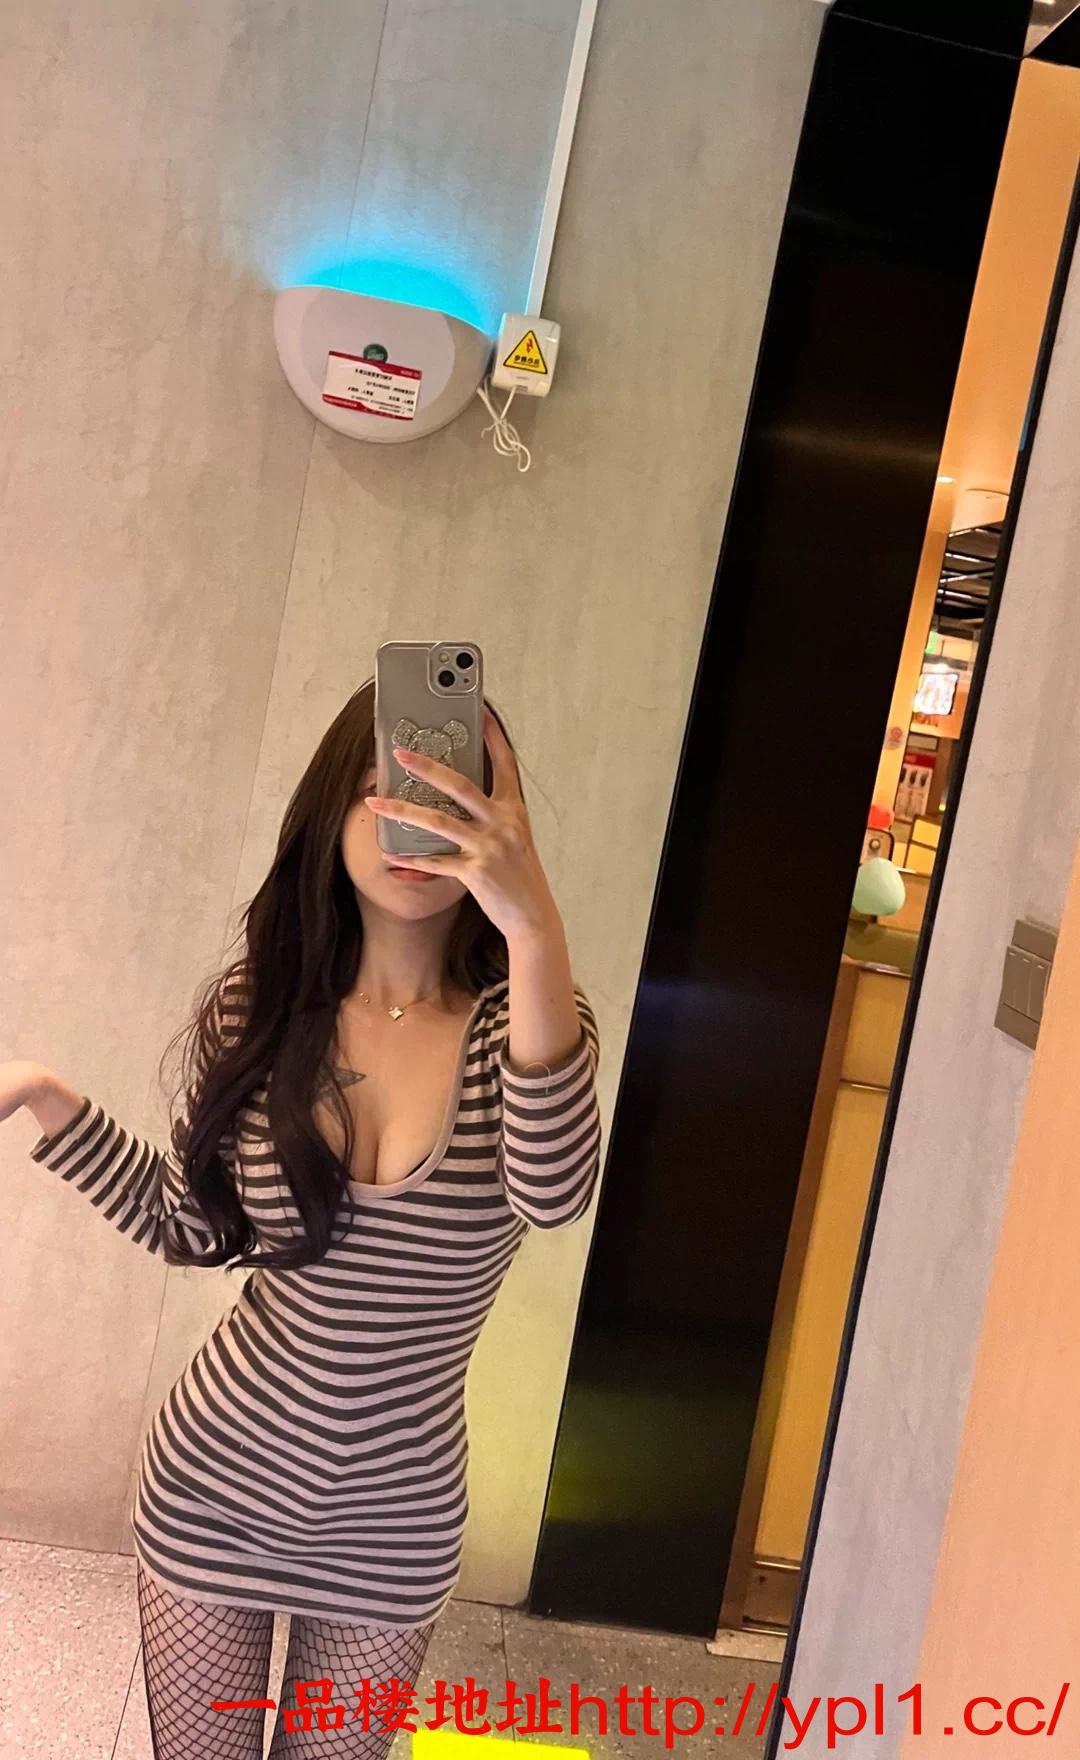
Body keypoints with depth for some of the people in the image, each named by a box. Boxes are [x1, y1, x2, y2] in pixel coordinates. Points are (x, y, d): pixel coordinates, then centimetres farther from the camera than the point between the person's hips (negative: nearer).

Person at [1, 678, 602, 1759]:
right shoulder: (257, 1005, -10)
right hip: (212, 1484, 1)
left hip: (393, 1524, -1)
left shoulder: (521, 1019, -16)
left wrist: (534, 926, -48)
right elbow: (189, 1228, 2)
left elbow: (553, 1196, -37)